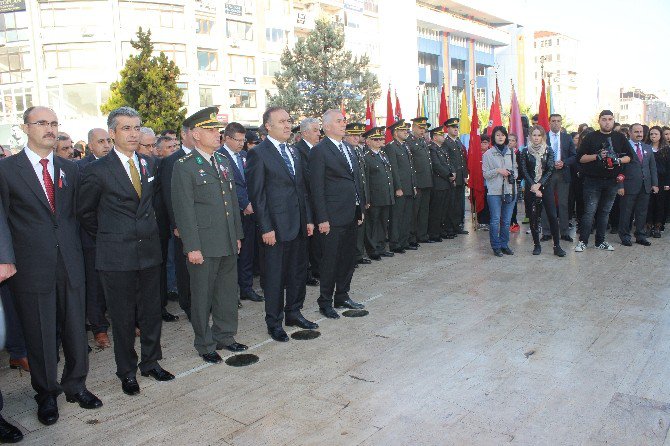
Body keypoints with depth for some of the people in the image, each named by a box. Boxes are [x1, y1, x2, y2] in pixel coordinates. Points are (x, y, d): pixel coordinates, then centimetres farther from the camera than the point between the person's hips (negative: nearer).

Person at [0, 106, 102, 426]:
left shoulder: (69, 169, 10)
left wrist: (76, 250, 7)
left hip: (70, 263, 3)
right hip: (32, 267, -3)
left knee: (75, 327, 11)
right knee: (40, 334, 8)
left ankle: (75, 385, 30)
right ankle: (47, 394, 27)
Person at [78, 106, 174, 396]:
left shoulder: (148, 165, 6)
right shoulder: (98, 170, -9)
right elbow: (84, 212, 2)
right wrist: (106, 236, 6)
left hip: (149, 250, 4)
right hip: (116, 255, -4)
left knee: (151, 312, 12)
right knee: (123, 317, 7)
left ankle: (151, 362, 29)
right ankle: (127, 371, 23)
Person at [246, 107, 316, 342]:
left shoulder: (293, 152, 13)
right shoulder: (258, 154, -9)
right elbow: (257, 195, -12)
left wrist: (309, 219, 11)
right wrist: (266, 228, -15)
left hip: (299, 225, 7)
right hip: (276, 225, -7)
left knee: (299, 271, 16)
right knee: (275, 276, 5)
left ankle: (294, 312, 33)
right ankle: (274, 322, 20)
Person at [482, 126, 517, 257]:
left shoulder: (511, 153, 12)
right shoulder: (488, 154, 1)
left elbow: (516, 170, 15)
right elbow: (485, 174, -1)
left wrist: (512, 175, -6)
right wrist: (498, 171, -15)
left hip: (510, 190, 4)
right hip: (494, 191, -3)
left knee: (506, 220, 8)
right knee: (495, 220, -4)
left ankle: (504, 245, 19)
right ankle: (496, 246, 7)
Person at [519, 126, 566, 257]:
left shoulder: (548, 150, 4)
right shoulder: (525, 152, 4)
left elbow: (550, 170, -2)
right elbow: (524, 171, -1)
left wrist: (539, 184, -12)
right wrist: (533, 186, -13)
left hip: (546, 187, 0)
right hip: (531, 188, 0)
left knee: (552, 215, -6)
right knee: (533, 217, 2)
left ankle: (557, 246, 0)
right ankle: (537, 245, 12)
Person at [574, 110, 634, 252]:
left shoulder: (620, 138, 11)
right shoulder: (591, 137, 2)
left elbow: (629, 156, 12)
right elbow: (580, 157, -3)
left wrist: (618, 160, -8)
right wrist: (597, 156, -16)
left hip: (612, 181, 3)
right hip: (593, 181, -3)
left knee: (605, 212, 9)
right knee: (589, 211, -6)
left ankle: (600, 241, 16)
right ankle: (583, 241, 0)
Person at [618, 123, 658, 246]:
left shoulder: (648, 148, 14)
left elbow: (653, 167, 15)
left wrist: (655, 183, 7)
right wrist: (620, 186, -14)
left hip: (645, 186, 5)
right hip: (629, 186, -5)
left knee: (642, 213, 11)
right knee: (626, 212, 2)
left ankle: (641, 236, 20)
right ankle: (625, 236, 13)